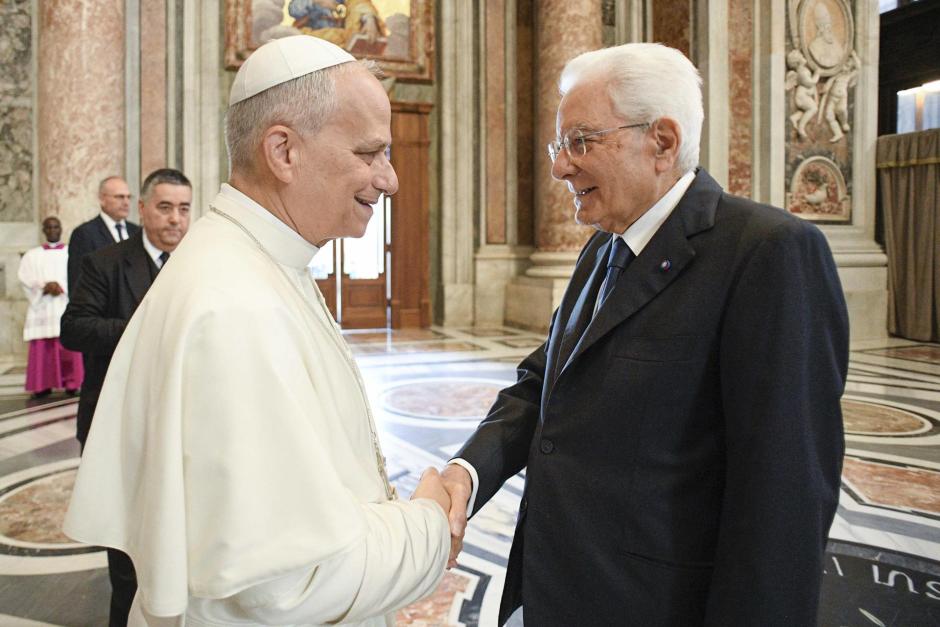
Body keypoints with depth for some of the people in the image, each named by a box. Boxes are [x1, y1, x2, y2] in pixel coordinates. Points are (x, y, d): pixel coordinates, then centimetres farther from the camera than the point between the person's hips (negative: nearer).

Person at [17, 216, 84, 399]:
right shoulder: (32, 255, 17)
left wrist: (60, 285, -16)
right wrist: (44, 286, -14)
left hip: (66, 306, -1)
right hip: (42, 307, 1)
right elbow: (24, 276, 2)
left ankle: (71, 383, -6)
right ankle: (43, 385, -5)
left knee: (69, 347, -7)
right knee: (42, 349, -5)